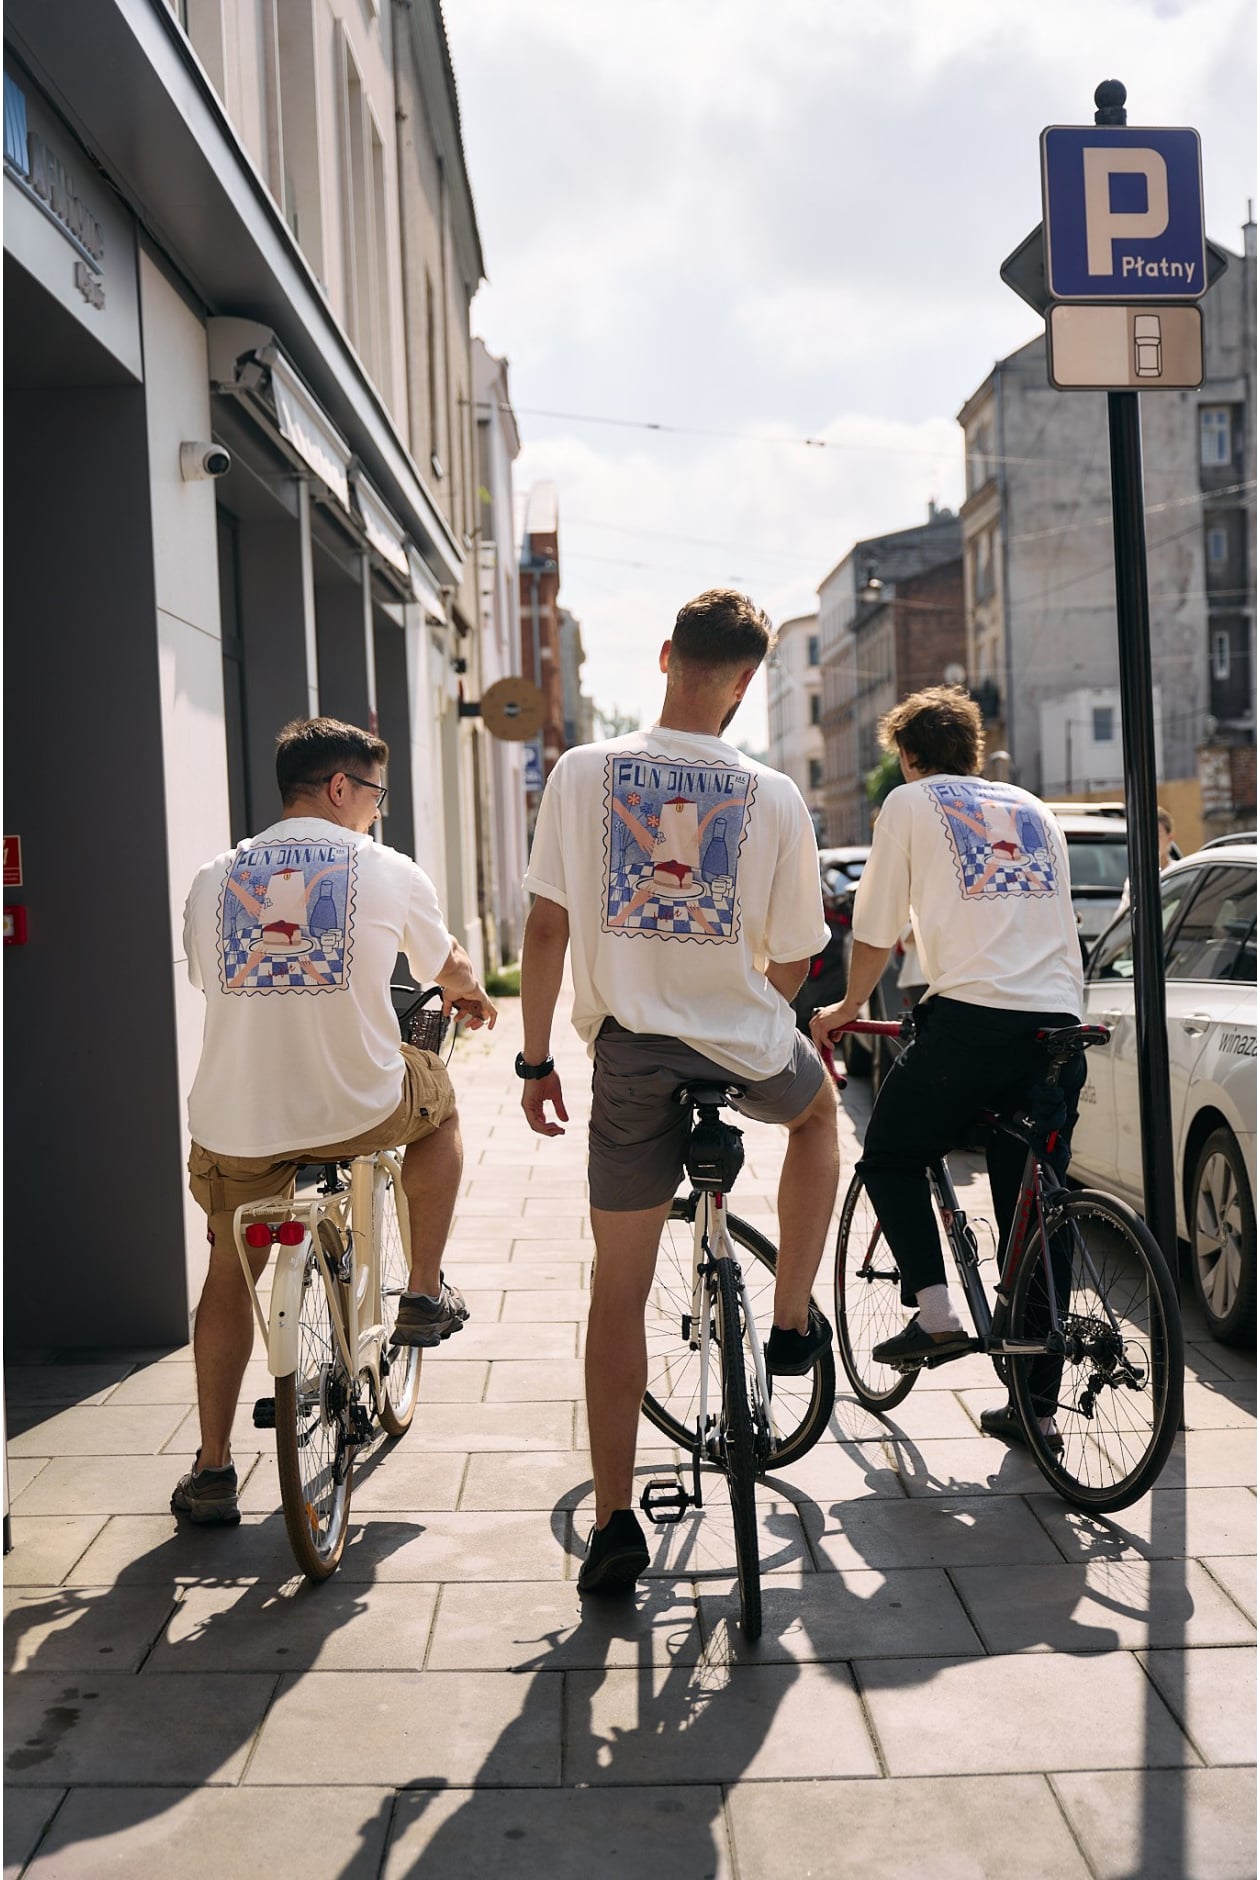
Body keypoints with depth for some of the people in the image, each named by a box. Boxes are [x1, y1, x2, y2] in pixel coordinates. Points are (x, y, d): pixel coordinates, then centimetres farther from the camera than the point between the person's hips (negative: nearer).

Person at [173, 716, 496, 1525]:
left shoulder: (214, 879, 7)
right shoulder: (388, 871, 0)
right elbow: (453, 970, 17)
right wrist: (472, 998, 42)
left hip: (235, 1122, 3)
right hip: (357, 1108, -3)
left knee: (230, 1275, 24)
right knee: (439, 1105, 30)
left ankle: (212, 1471, 24)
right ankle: (426, 1293, 31)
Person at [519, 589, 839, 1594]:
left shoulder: (583, 773, -7)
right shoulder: (775, 796, -8)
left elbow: (547, 927, -5)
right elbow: (790, 961, 0)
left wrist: (535, 1061, 5)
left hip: (630, 1051, 1)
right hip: (746, 1049, 0)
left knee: (620, 1285, 12)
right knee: (818, 1107, 36)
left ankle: (615, 1519, 14)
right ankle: (793, 1322, 31)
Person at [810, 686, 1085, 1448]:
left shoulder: (911, 803, 9)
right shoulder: (1035, 810, 23)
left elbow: (876, 928, 9)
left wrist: (848, 1007, 26)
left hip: (972, 1020, -5)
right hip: (1059, 1024, 5)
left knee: (890, 1156, 18)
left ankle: (935, 1309, 2)